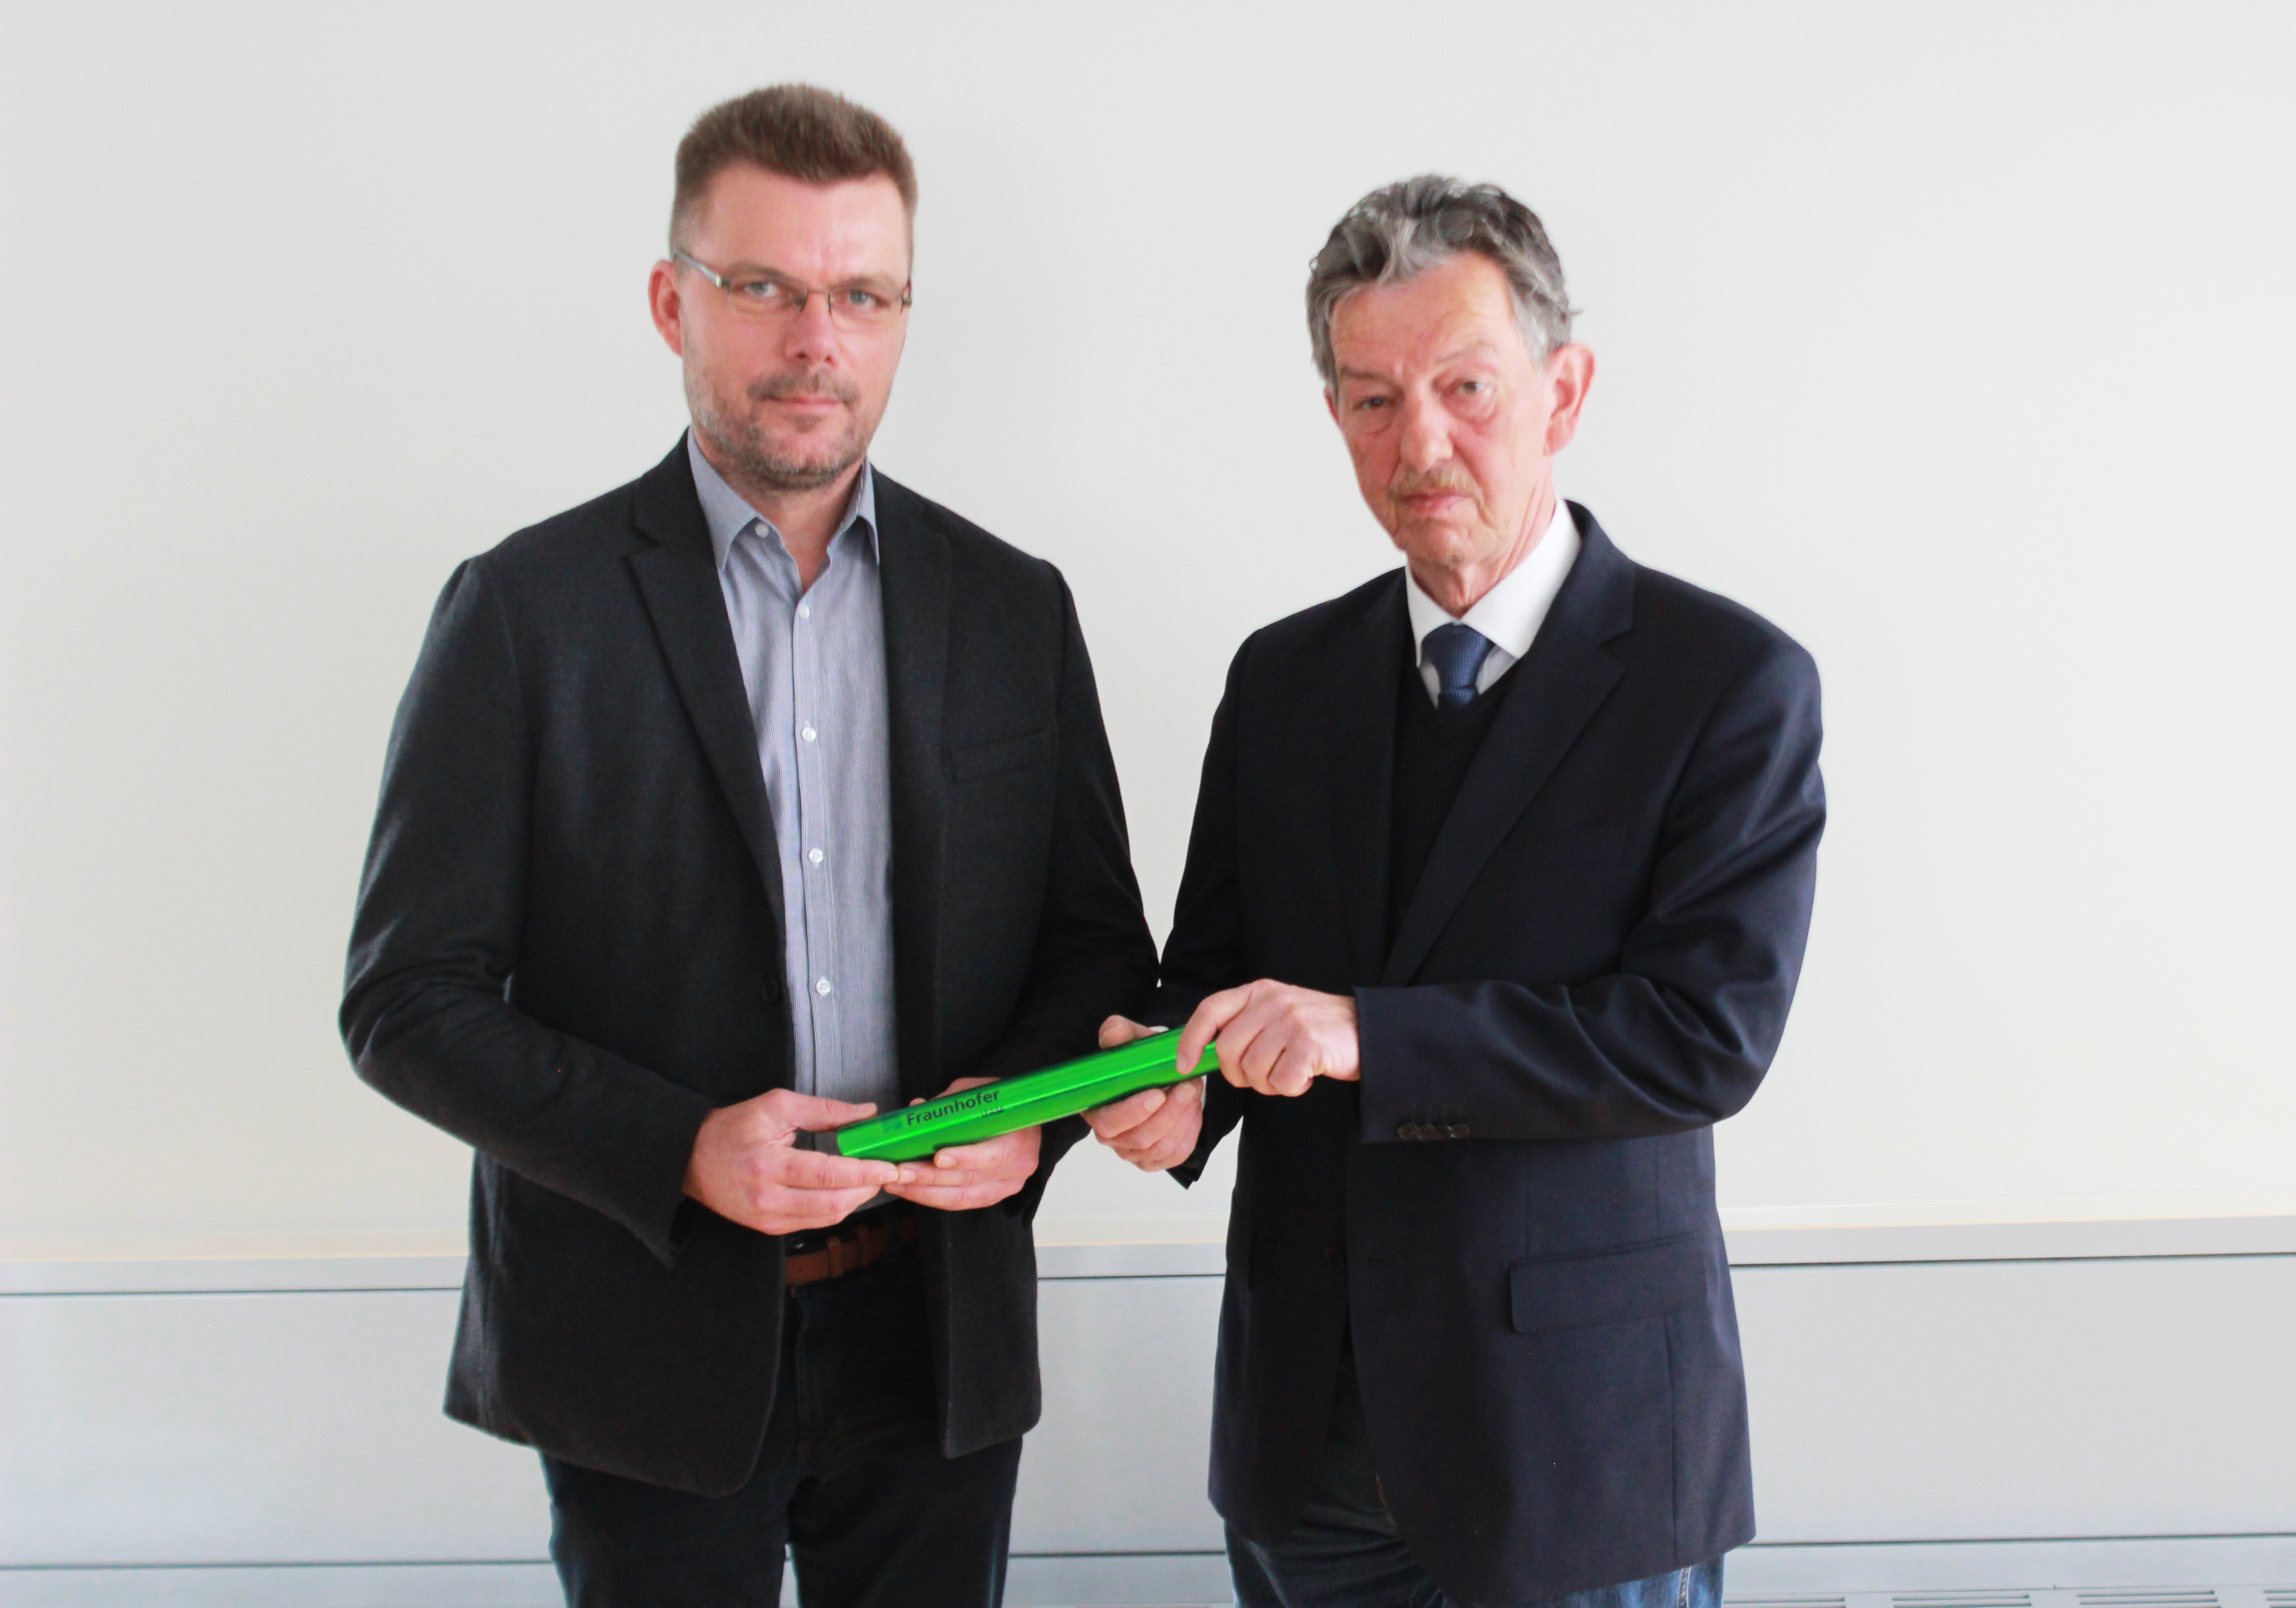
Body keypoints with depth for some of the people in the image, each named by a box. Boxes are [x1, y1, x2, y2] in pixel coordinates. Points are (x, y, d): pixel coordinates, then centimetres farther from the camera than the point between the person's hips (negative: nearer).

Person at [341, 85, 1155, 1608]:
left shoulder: (1013, 606, 5)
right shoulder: (528, 608, -5)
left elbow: (1101, 942, 10)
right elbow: (408, 999, -6)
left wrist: (1025, 1110, -11)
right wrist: (681, 1151, -19)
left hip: (938, 1330, 3)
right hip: (649, 1350, -2)